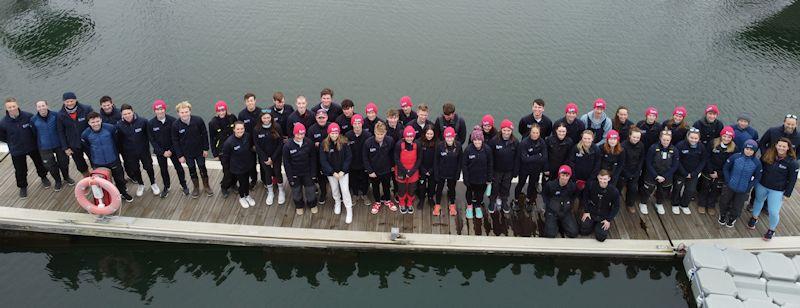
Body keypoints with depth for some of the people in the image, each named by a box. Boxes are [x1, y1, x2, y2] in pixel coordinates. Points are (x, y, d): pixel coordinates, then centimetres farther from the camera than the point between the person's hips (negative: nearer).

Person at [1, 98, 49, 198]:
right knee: (20, 170, 10)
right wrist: (12, 142, 2)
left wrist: (34, 139, 2)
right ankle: (22, 187, 35)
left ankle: (43, 177, 49)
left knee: (39, 163, 21)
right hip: (17, 151, 0)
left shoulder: (28, 116, -20)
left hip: (33, 147, 1)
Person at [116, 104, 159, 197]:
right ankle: (140, 185, 41)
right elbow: (119, 141, -4)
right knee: (134, 170, 15)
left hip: (144, 151, -1)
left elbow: (148, 134, -5)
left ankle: (153, 184, 38)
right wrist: (123, 153, 0)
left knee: (149, 167, 13)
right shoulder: (119, 125, -16)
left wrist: (147, 146, 0)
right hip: (130, 153, 1)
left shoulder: (142, 122, -20)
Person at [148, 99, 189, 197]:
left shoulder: (172, 120, -16)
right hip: (159, 151, 2)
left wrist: (171, 150, -14)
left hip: (173, 149, -1)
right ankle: (166, 187, 36)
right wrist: (162, 152, -12)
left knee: (178, 167, 9)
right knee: (163, 170, 16)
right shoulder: (151, 123, -11)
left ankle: (184, 186, 29)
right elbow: (152, 140, -6)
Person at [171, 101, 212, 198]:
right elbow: (175, 141, -8)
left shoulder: (198, 120, -20)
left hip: (199, 150, 0)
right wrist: (180, 155, -7)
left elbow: (204, 134, -8)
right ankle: (196, 187, 38)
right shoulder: (175, 125, -18)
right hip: (187, 153, 0)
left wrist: (205, 149, -5)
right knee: (192, 169, 17)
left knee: (202, 167, 14)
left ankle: (206, 185, 36)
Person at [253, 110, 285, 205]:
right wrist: (265, 158, -11)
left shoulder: (277, 127, -15)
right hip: (263, 157, 1)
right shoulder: (256, 130, -11)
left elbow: (280, 143, -11)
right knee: (267, 173, 11)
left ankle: (281, 191, 27)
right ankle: (270, 193, 31)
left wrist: (272, 158, -13)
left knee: (277, 172, 5)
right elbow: (257, 146, -6)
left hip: (276, 156, -1)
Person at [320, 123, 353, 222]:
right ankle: (337, 203, 48)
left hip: (343, 171, -2)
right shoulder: (324, 145, -13)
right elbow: (323, 161, -11)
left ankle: (349, 210, 11)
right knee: (334, 189, 19)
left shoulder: (344, 143, -15)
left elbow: (349, 157, -10)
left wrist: (343, 171, -16)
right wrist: (333, 172, -15)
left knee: (345, 190, -2)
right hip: (330, 172, 2)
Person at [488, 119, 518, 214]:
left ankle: (504, 201, 41)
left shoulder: (515, 142, -12)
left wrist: (515, 171, -3)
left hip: (509, 171, 2)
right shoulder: (494, 140, -19)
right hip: (496, 170, -2)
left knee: (506, 186, 19)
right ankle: (492, 202, 35)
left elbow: (517, 158, -4)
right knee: (495, 186, 13)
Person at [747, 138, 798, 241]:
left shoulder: (792, 162, -19)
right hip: (761, 185, 3)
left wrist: (787, 194, -7)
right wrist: (756, 180, 5)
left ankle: (772, 230, 28)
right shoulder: (768, 154, -12)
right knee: (758, 201, 26)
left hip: (777, 191, -3)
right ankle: (754, 218, 53)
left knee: (774, 212, 2)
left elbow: (792, 180, -10)